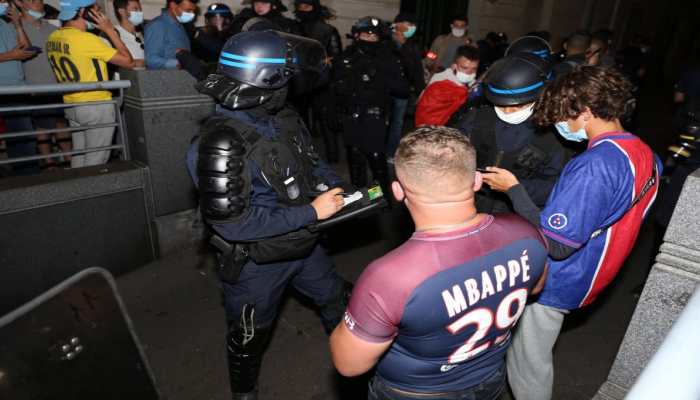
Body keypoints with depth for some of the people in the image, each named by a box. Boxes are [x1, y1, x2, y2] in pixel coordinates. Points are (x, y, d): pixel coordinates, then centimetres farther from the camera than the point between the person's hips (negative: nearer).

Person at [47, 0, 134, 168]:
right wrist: (111, 31, -8)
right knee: (95, 161, 0)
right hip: (97, 107, -8)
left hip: (71, 106, 8)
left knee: (79, 158, 16)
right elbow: (128, 61, -16)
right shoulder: (87, 39, -19)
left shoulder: (53, 38, 6)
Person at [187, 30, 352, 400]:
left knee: (335, 298, 27)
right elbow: (233, 223, -31)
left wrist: (335, 187, -10)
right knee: (250, 336, 19)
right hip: (257, 262, -7)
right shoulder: (222, 142, -29)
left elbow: (310, 162, 11)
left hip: (303, 246, 7)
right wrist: (311, 212, -28)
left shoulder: (286, 119, -6)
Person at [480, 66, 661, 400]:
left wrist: (513, 189, -21)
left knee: (528, 366, 12)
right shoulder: (645, 154, 0)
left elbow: (555, 245, -29)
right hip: (583, 278, 9)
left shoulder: (594, 166, -30)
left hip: (552, 282, -9)